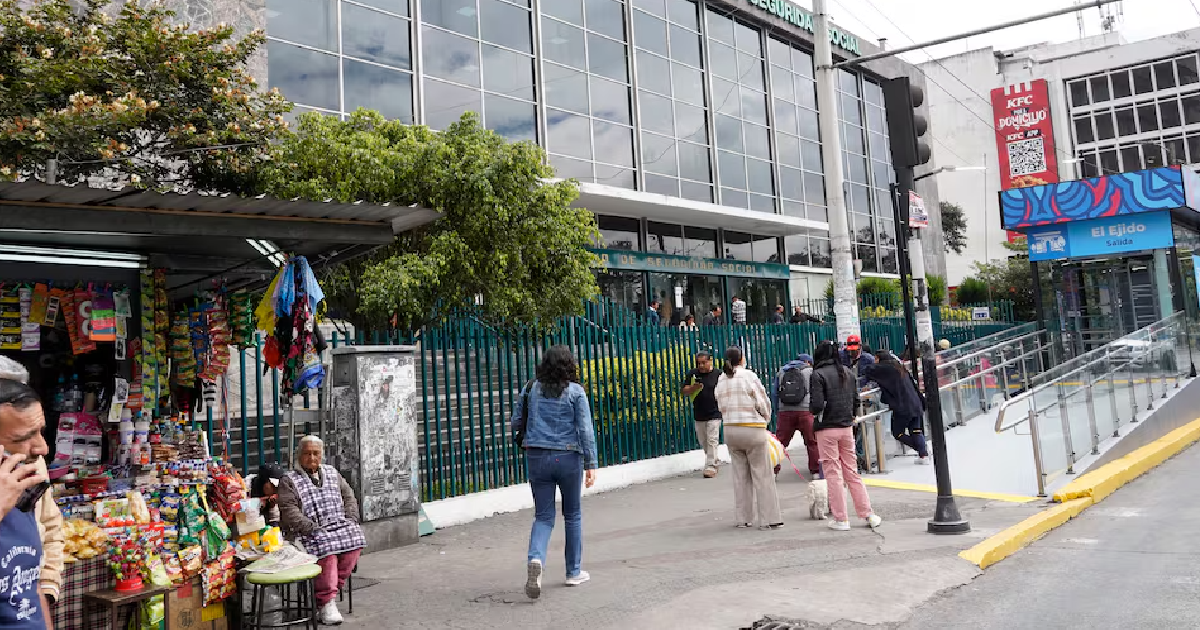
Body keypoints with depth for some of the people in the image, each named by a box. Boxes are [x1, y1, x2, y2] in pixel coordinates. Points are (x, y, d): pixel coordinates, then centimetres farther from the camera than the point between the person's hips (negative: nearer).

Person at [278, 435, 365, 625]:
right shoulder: (288, 481, 6)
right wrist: (313, 528, -18)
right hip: (310, 532, -4)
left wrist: (350, 520, 3)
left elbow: (349, 497, 21)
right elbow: (289, 511, -7)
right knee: (326, 545, -34)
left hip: (340, 525, 5)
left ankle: (332, 587, -10)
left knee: (355, 536, -25)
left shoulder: (332, 472, 20)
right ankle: (326, 602, -21)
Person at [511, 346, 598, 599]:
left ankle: (536, 559, -19)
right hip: (568, 457, -2)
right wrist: (591, 464, -8)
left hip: (537, 457, 2)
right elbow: (586, 430, -10)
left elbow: (516, 423, 9)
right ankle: (574, 572, 23)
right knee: (573, 515, 15)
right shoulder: (575, 391, -7)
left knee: (543, 516, 9)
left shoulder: (532, 389, 3)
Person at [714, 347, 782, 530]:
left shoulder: (721, 380, 6)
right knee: (762, 475, 2)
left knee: (740, 475, 12)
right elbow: (763, 403, -6)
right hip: (753, 429, -5)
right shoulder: (749, 376, -10)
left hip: (730, 430, 5)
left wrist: (734, 418, 13)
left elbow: (721, 407, 6)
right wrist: (765, 419, 13)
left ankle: (744, 518, 17)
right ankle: (768, 519, 4)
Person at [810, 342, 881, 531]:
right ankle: (868, 514, 14)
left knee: (833, 474, 2)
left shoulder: (818, 375, -13)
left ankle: (841, 519, 6)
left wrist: (813, 409, 2)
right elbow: (856, 400, 11)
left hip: (827, 429, -5)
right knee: (852, 471, 14)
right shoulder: (847, 372, 7)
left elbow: (817, 405, -19)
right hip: (847, 427, 5)